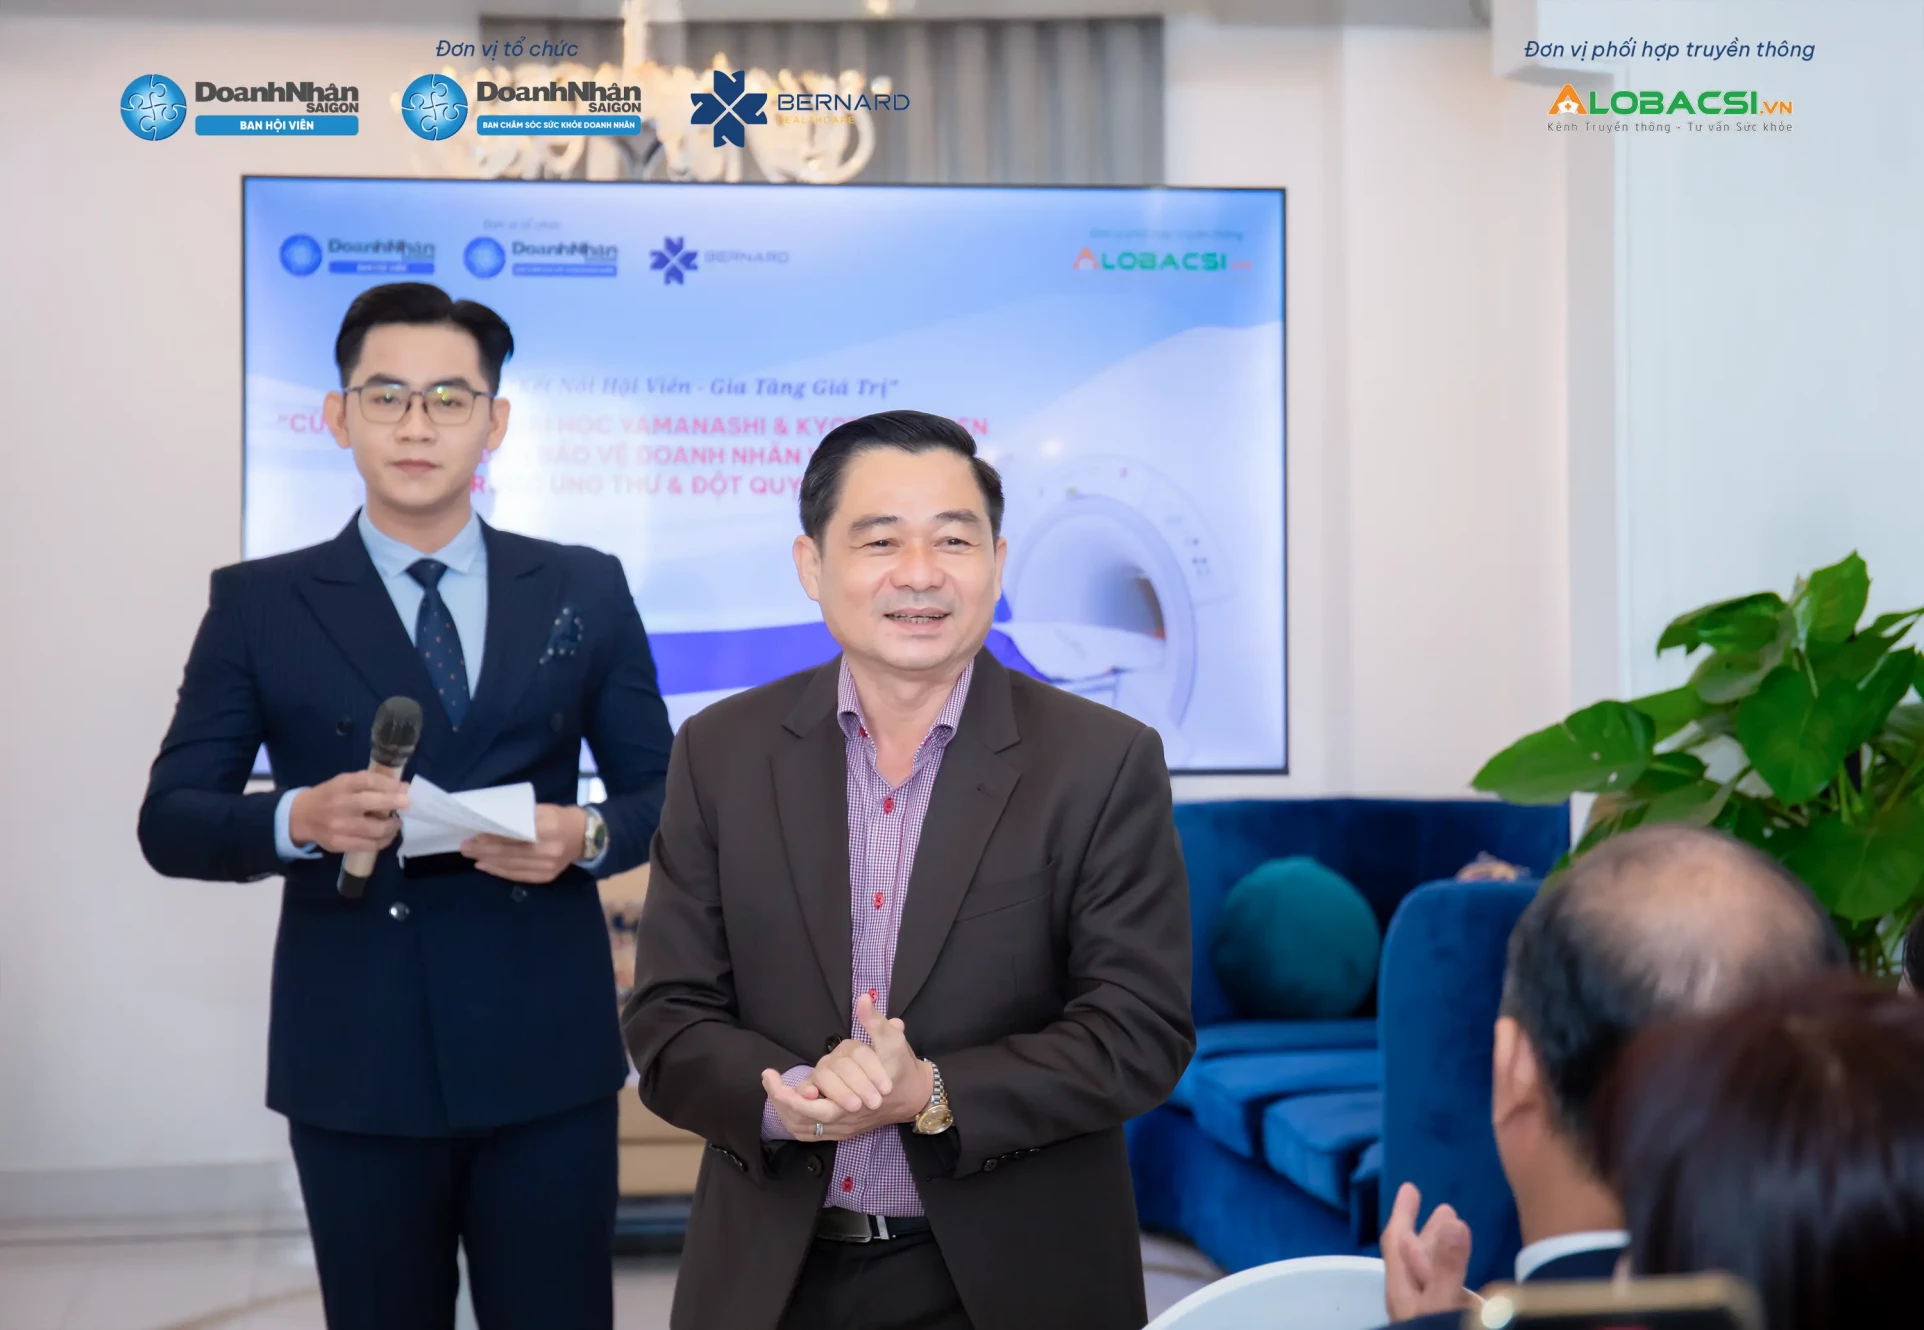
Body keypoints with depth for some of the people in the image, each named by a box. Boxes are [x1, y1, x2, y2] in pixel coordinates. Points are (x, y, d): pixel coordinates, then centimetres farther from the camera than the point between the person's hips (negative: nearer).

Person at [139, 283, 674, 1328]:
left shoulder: (585, 590, 6)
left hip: (547, 1054, 1)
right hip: (355, 1064, 0)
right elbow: (171, 818, 1)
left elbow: (661, 789, 9)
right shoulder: (259, 604, 2)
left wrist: (587, 836, -13)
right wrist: (300, 820, -20)